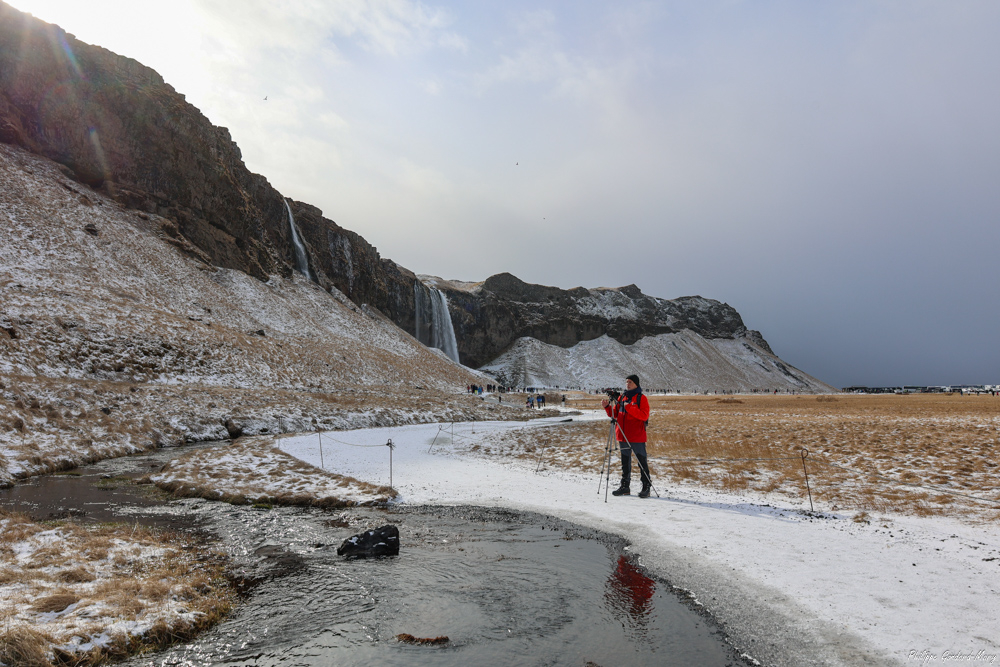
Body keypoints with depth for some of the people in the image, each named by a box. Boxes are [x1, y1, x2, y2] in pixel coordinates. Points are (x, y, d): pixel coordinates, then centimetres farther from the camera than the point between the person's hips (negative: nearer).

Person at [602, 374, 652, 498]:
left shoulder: (641, 398, -4)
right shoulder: (621, 398, 13)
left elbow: (644, 416, -17)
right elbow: (614, 414, 15)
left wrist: (629, 407, -23)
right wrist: (607, 407, -3)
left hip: (637, 437, -6)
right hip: (623, 436, 6)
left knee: (642, 462, -1)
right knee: (625, 462, 12)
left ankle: (646, 487, 5)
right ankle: (625, 486, 20)